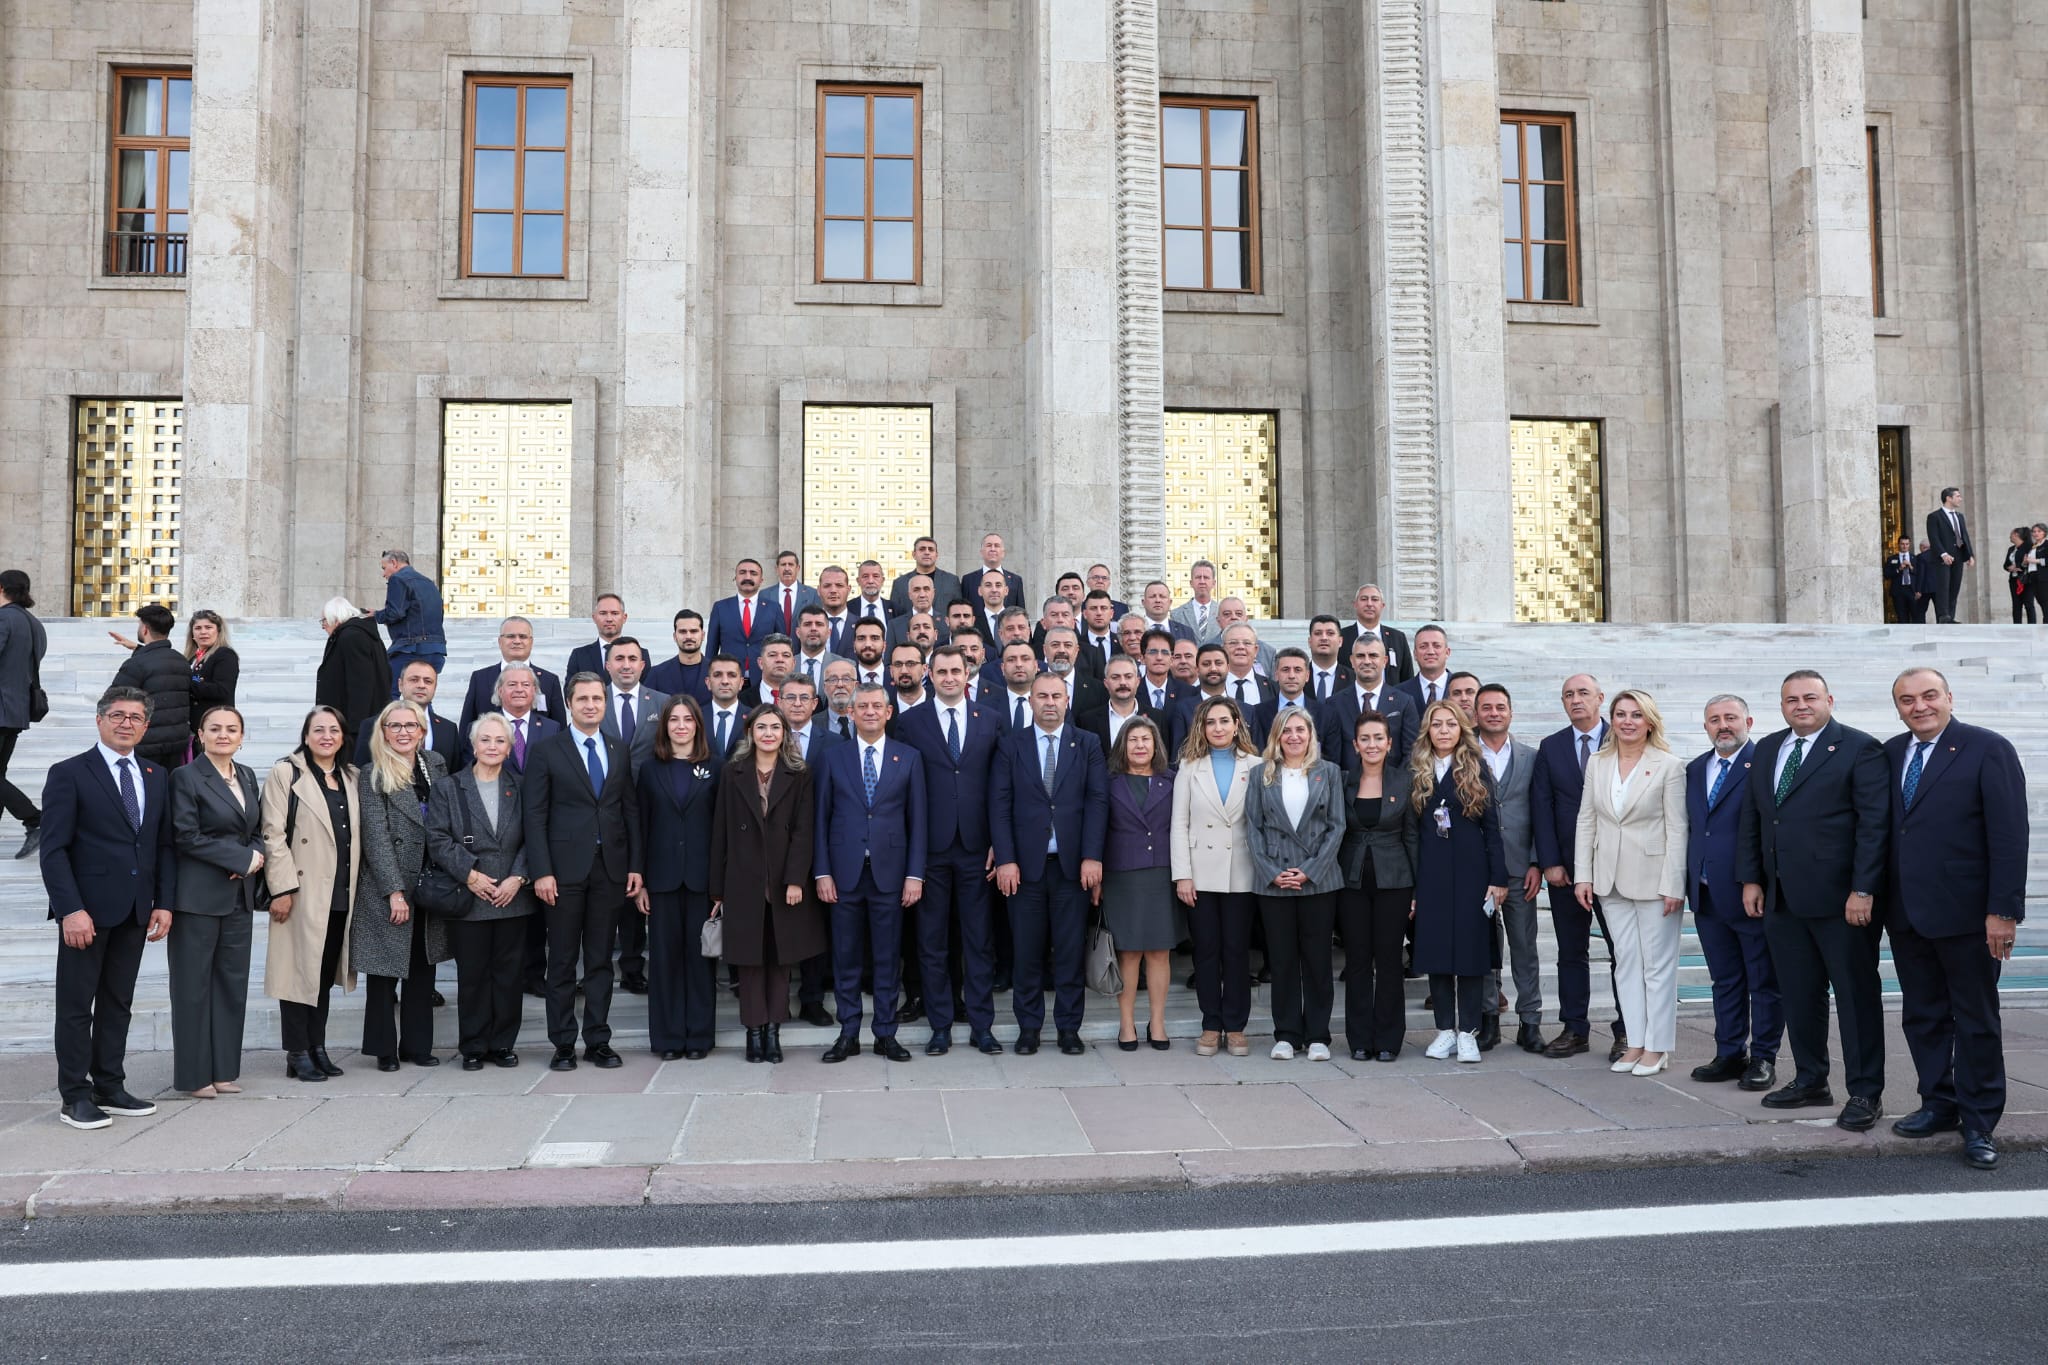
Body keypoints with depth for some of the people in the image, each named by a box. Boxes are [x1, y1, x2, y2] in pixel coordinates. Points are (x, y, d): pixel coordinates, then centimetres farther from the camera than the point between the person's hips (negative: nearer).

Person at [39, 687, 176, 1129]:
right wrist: (71, 909, -17)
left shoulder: (158, 776, 12)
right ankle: (74, 1096, 11)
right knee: (76, 1005, 3)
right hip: (87, 909, -5)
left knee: (118, 1003, 11)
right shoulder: (69, 774, -4)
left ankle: (110, 1087, 19)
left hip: (135, 910, 5)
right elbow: (53, 849, -9)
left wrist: (164, 902, 4)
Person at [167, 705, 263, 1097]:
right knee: (194, 984, 1)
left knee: (233, 981, 9)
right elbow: (187, 837, -13)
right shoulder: (186, 777, -6)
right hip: (198, 896, -6)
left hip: (238, 894, 6)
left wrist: (255, 856, -4)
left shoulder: (247, 777, 13)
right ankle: (195, 1075, 11)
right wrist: (243, 857, -13)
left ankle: (224, 1069, 17)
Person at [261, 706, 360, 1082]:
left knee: (326, 973, 11)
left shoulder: (351, 778, 14)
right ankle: (297, 1053, 7)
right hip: (303, 892, -5)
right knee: (300, 971, -1)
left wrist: (357, 886, 11)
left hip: (341, 894, 5)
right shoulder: (285, 773, -2)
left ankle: (317, 1047, 19)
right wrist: (283, 888, -14)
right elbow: (274, 836, -8)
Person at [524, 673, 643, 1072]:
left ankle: (598, 1041, 15)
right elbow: (535, 816, -5)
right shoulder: (546, 751, -1)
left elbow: (631, 811, 10)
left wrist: (635, 866, 4)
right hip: (565, 869, -3)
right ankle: (563, 1044, 13)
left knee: (601, 960, 8)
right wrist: (541, 871, -12)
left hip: (610, 869, 3)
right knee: (563, 962, 4)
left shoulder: (619, 751, 10)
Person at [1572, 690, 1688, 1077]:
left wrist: (1672, 886, -13)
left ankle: (1657, 1047, 13)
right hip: (1612, 878, 5)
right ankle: (1635, 1043, 18)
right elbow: (1586, 820, 8)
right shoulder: (1597, 762, 5)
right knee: (1626, 961, 10)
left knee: (1658, 963, 4)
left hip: (1654, 879, -4)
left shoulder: (1668, 765, -8)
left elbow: (1676, 829, -9)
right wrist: (1583, 875, 3)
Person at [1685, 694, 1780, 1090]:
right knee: (1725, 980, 15)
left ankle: (1763, 1058, 16)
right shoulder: (1695, 770, 13)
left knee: (1764, 981, 6)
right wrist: (1689, 882, 12)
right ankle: (1730, 1054, 24)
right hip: (1708, 895, 7)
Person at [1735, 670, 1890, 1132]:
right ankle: (1811, 1081, 23)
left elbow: (1874, 824, -11)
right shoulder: (1767, 750, 13)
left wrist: (1863, 890, -16)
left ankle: (1865, 1093, 11)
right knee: (1799, 995, 11)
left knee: (1857, 995, 3)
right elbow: (1752, 820, 16)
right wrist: (1750, 879, 9)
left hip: (1841, 899, -6)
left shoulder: (1859, 749, -6)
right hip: (1782, 899, 6)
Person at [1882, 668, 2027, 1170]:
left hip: (1965, 914, -5)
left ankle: (1979, 1123, 17)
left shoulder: (1989, 749, -8)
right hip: (1906, 912, 5)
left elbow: (2010, 835, -12)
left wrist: (2003, 910, -16)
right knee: (1922, 1016, 13)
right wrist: (1877, 894, 3)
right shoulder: (1890, 753, 8)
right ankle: (1938, 1104, 27)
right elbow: (1883, 827, 9)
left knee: (1976, 1021, 7)